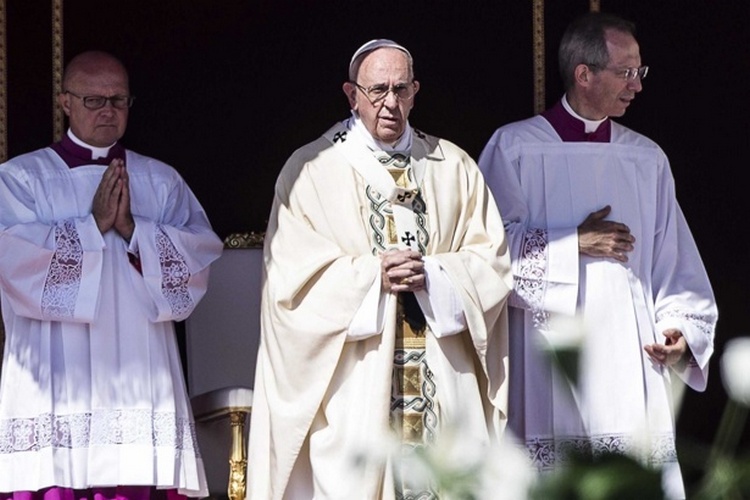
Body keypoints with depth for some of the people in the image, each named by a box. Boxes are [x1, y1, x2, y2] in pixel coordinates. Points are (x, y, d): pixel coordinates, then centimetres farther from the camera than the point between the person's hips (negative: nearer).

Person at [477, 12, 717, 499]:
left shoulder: (647, 159, 13)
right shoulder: (514, 148, 2)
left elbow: (676, 264, 11)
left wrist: (680, 327, -5)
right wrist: (574, 245, -8)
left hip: (631, 371, 3)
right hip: (547, 375, -3)